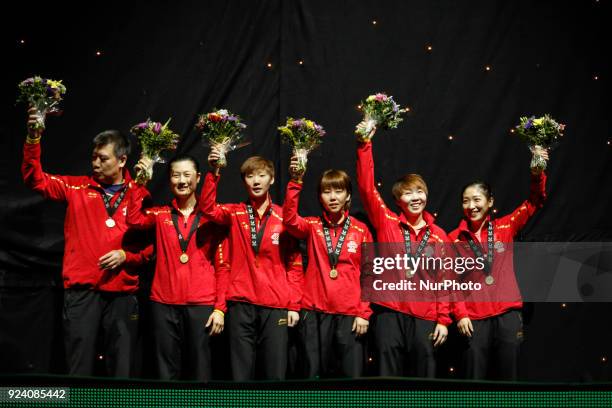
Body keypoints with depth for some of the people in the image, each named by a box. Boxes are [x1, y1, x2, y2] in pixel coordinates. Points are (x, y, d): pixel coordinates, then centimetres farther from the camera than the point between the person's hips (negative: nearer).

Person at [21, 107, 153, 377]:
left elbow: (150, 244, 8)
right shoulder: (79, 188, 8)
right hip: (82, 290, 0)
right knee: (79, 366, -1)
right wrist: (33, 139, -10)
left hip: (122, 292, 0)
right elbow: (35, 180, 3)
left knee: (121, 368, 6)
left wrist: (126, 255, -10)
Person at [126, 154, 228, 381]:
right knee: (167, 370, 5)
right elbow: (134, 218, -12)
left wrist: (220, 308, -4)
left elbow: (222, 266, 4)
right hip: (164, 304, 1)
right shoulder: (160, 214, 10)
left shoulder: (211, 216, 5)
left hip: (201, 306, -1)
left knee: (199, 371, 1)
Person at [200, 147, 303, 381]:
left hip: (276, 305, 0)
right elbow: (207, 208, -12)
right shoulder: (235, 214, 8)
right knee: (241, 370, 3)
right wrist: (214, 172, -22)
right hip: (241, 303, 0)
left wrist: (294, 305, 1)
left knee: (275, 372, 0)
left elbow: (295, 264, 6)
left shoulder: (284, 217, 6)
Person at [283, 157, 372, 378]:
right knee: (315, 374, 6)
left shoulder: (361, 230, 5)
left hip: (350, 314, 0)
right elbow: (289, 220, -16)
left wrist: (364, 312, -2)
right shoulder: (313, 226, 5)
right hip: (315, 312, 0)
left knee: (353, 373, -1)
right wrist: (295, 182, -27)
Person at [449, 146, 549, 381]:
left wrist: (537, 174, -12)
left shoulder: (505, 228, 7)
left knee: (508, 377, 4)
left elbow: (534, 202, 5)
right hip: (474, 318, -1)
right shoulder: (454, 239, 5)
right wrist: (461, 315, -7)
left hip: (508, 314, 1)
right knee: (475, 380, 1)